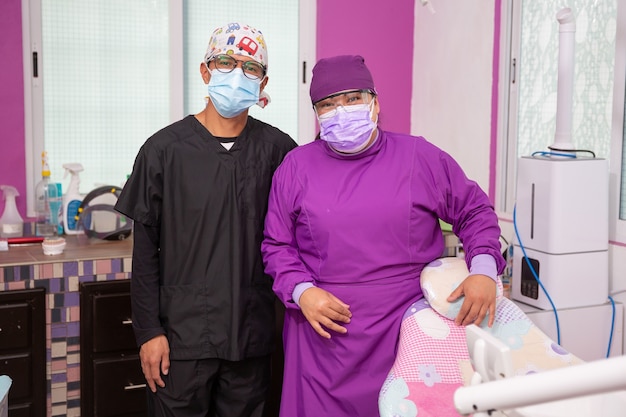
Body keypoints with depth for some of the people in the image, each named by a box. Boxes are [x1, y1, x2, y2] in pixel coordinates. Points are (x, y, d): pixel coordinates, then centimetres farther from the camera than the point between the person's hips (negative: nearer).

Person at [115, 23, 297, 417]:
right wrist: (149, 331, -5)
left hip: (252, 334, 2)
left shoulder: (278, 148, 0)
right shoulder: (164, 148, -4)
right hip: (182, 334, -2)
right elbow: (145, 250, -3)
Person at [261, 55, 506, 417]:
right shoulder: (297, 166, 5)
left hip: (409, 332, 0)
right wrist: (301, 291, -7)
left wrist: (483, 270, -5)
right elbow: (277, 245, 9)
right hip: (325, 334, 1)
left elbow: (476, 212, 11)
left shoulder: (422, 157, 3)